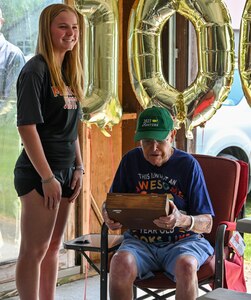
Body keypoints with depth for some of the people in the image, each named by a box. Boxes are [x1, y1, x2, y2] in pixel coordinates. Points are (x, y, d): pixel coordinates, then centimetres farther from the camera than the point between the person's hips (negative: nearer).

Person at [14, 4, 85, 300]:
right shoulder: (35, 70, -13)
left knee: (53, 247, 14)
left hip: (63, 171, 8)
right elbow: (26, 126, -17)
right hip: (38, 173, -8)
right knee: (34, 250, -2)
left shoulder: (69, 72, 11)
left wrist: (78, 168, 10)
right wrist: (47, 177, -18)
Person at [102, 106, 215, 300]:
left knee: (186, 265, -35)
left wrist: (183, 220, -28)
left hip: (182, 240, -2)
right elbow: (109, 204, 14)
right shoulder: (131, 160, 5)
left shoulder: (188, 164, -4)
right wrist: (108, 216, -12)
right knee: (120, 262, -31)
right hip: (140, 240, 2)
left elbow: (207, 223, -5)